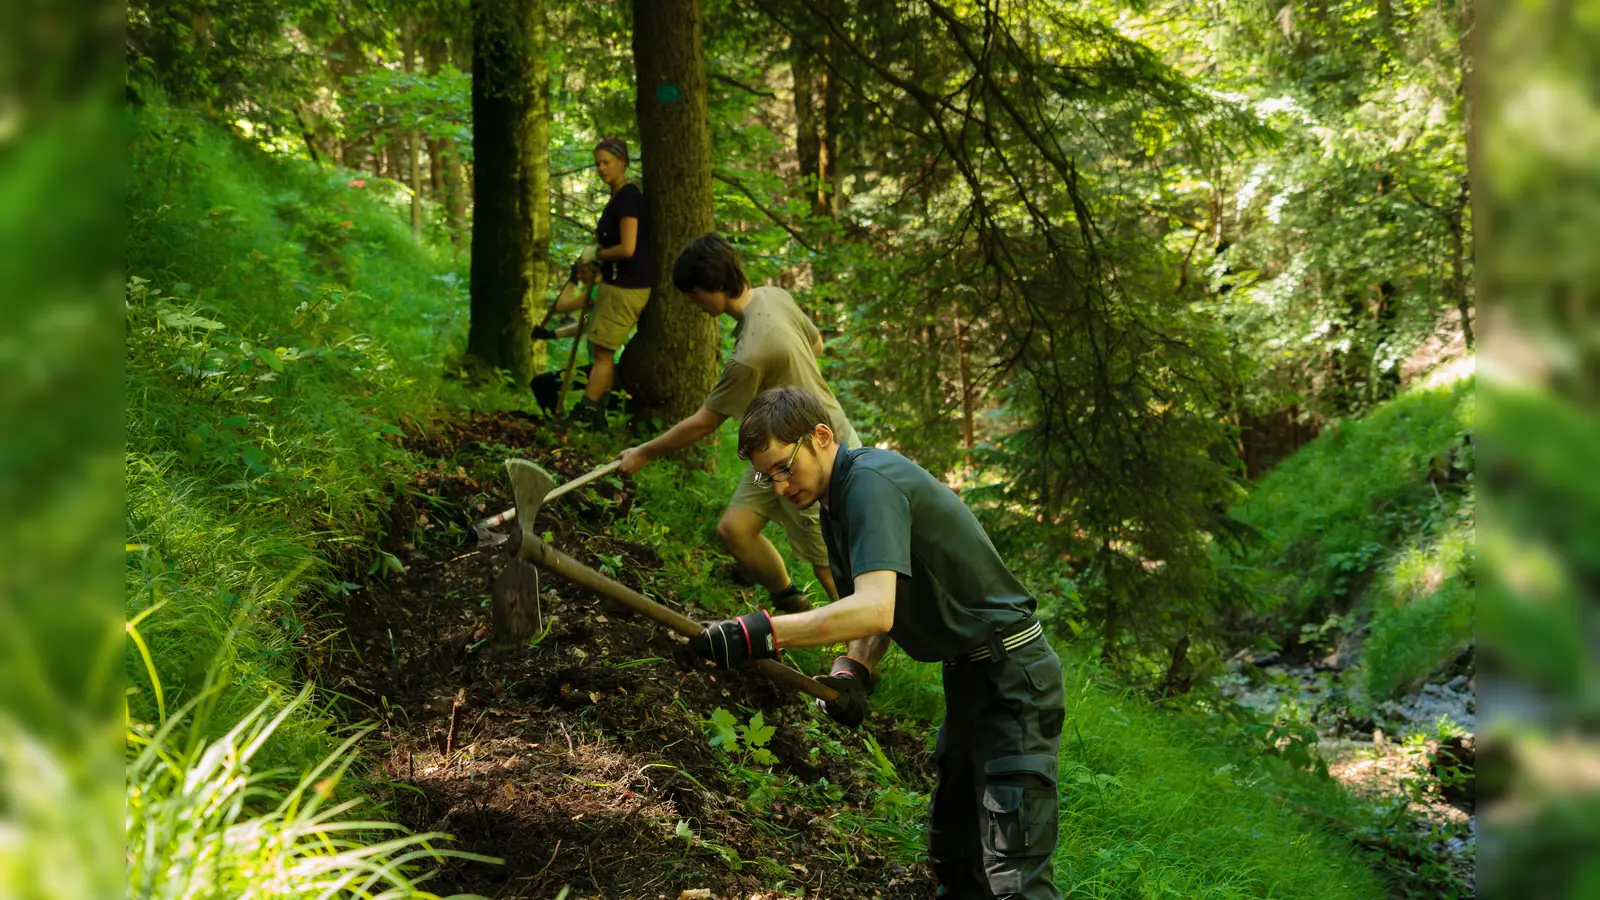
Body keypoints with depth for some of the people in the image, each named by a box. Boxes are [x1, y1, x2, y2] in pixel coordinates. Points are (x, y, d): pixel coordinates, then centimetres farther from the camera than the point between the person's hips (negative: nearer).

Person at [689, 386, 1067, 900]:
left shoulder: (870, 481, -22)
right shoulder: (834, 504, 9)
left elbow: (875, 610, -35)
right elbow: (868, 609, 11)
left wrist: (759, 633, -41)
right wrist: (853, 670, -9)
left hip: (1011, 678, -10)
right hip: (968, 678, 11)